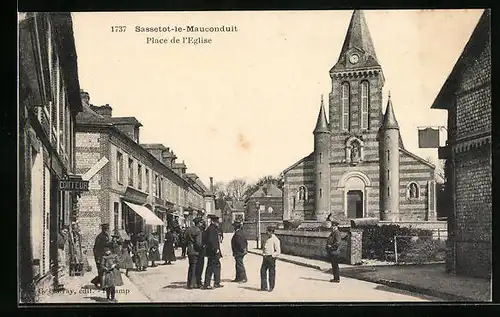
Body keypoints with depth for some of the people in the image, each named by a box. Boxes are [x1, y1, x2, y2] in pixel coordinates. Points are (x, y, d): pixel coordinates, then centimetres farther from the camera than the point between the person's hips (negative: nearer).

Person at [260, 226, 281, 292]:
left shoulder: (275, 240, -9)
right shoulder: (268, 239, 15)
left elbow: (278, 252, -12)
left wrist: (271, 256, -19)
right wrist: (264, 255, 9)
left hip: (271, 258, -8)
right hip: (265, 258, 8)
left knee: (271, 273, 1)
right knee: (263, 271, 4)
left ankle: (271, 287, 11)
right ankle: (264, 286, 11)